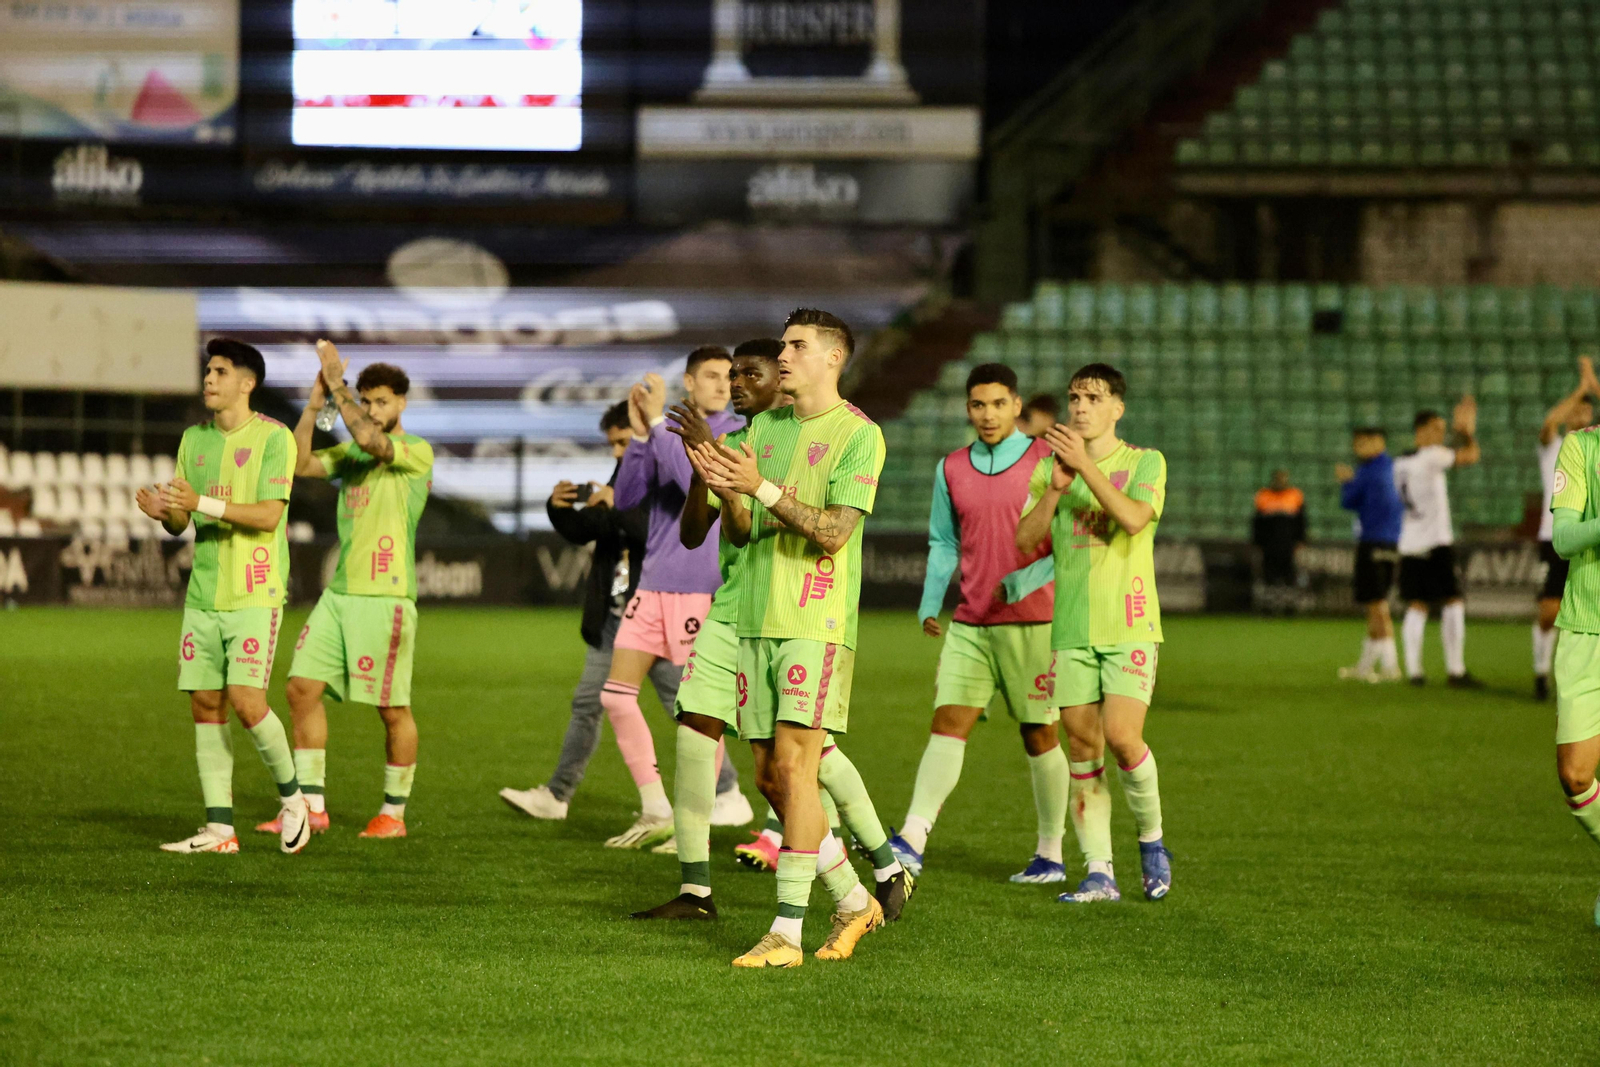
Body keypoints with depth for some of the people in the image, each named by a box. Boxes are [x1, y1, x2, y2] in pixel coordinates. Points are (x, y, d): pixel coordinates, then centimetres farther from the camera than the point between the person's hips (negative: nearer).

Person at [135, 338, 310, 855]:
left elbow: (268, 515, -15)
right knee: (205, 705, 2)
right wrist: (162, 512, -11)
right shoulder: (194, 439, 12)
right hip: (203, 594, 6)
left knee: (247, 701, -14)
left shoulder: (273, 437, -7)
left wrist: (203, 503, -24)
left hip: (255, 595, -6)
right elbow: (181, 522, 12)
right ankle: (219, 828, 7)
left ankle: (292, 797, 9)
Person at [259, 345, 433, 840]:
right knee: (302, 688, -1)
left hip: (386, 595, -7)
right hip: (339, 592, 7)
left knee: (393, 708, 0)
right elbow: (301, 463, 0)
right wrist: (314, 403, -7)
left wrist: (336, 383, -16)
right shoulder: (350, 453, 16)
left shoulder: (417, 452, -4)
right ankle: (311, 806, 5)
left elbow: (369, 438, -22)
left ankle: (394, 813, 12)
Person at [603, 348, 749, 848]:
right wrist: (640, 434, -9)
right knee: (615, 694, 3)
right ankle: (655, 814, 11)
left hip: (698, 586, -6)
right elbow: (627, 496, 4)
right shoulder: (665, 428, 11)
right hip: (653, 582, 6)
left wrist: (658, 423, -20)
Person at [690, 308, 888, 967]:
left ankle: (786, 933, -13)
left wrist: (763, 487, -22)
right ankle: (854, 903, 24)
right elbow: (739, 533, 12)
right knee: (770, 777, 7)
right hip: (757, 620, 7)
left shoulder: (859, 435, -4)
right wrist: (724, 491, -9)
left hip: (817, 622, -7)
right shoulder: (763, 427, 16)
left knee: (794, 766, -14)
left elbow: (834, 532, -14)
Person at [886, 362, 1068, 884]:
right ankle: (912, 841, -18)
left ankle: (1051, 855, 15)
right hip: (969, 623, 3)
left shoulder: (1047, 461, -3)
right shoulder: (951, 470, 10)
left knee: (1039, 736, 4)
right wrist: (929, 605, 9)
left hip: (1033, 622, -3)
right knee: (948, 723, -9)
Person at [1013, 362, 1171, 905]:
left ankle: (1152, 840, 9)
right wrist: (1056, 487, -13)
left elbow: (1134, 518, -17)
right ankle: (1099, 872, 6)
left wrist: (1086, 466, -22)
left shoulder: (1145, 463, 2)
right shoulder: (1050, 468, 11)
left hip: (1129, 624, -3)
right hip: (1072, 628, 3)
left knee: (1121, 737, -15)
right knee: (1082, 745, 0)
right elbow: (1024, 539, 1)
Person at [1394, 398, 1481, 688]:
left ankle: (1413, 670, 0)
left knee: (1416, 606, 7)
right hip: (1436, 544, -7)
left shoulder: (1400, 463, 14)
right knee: (1453, 603, -3)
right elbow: (1471, 456, -3)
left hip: (1409, 544, 7)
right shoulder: (1430, 456, -9)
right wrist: (1467, 431, 10)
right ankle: (1455, 670, -6)